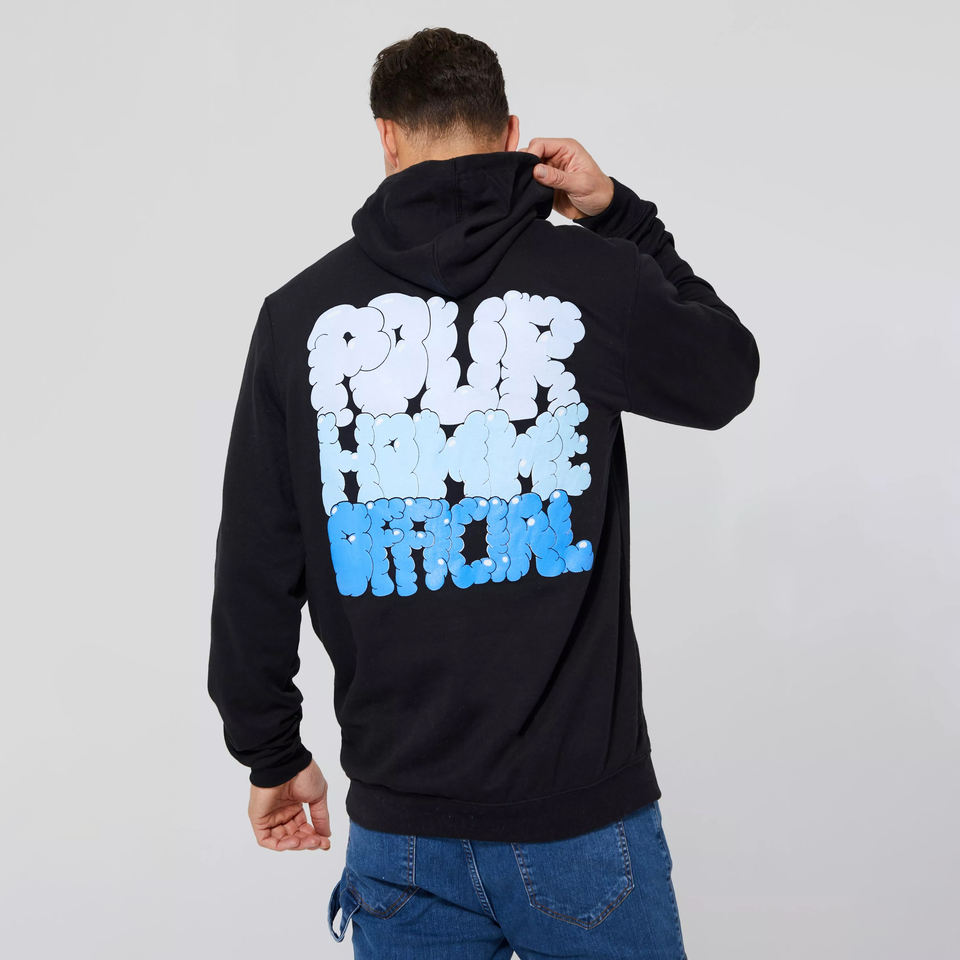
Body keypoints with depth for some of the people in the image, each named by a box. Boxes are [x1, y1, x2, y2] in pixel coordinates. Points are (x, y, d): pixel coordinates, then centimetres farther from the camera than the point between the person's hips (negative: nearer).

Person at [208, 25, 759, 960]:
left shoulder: (302, 309, -2)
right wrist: (622, 215, 10)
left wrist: (273, 754, 15)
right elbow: (728, 374, 13)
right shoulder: (593, 277, -8)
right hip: (583, 813, -1)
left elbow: (253, 570, 2)